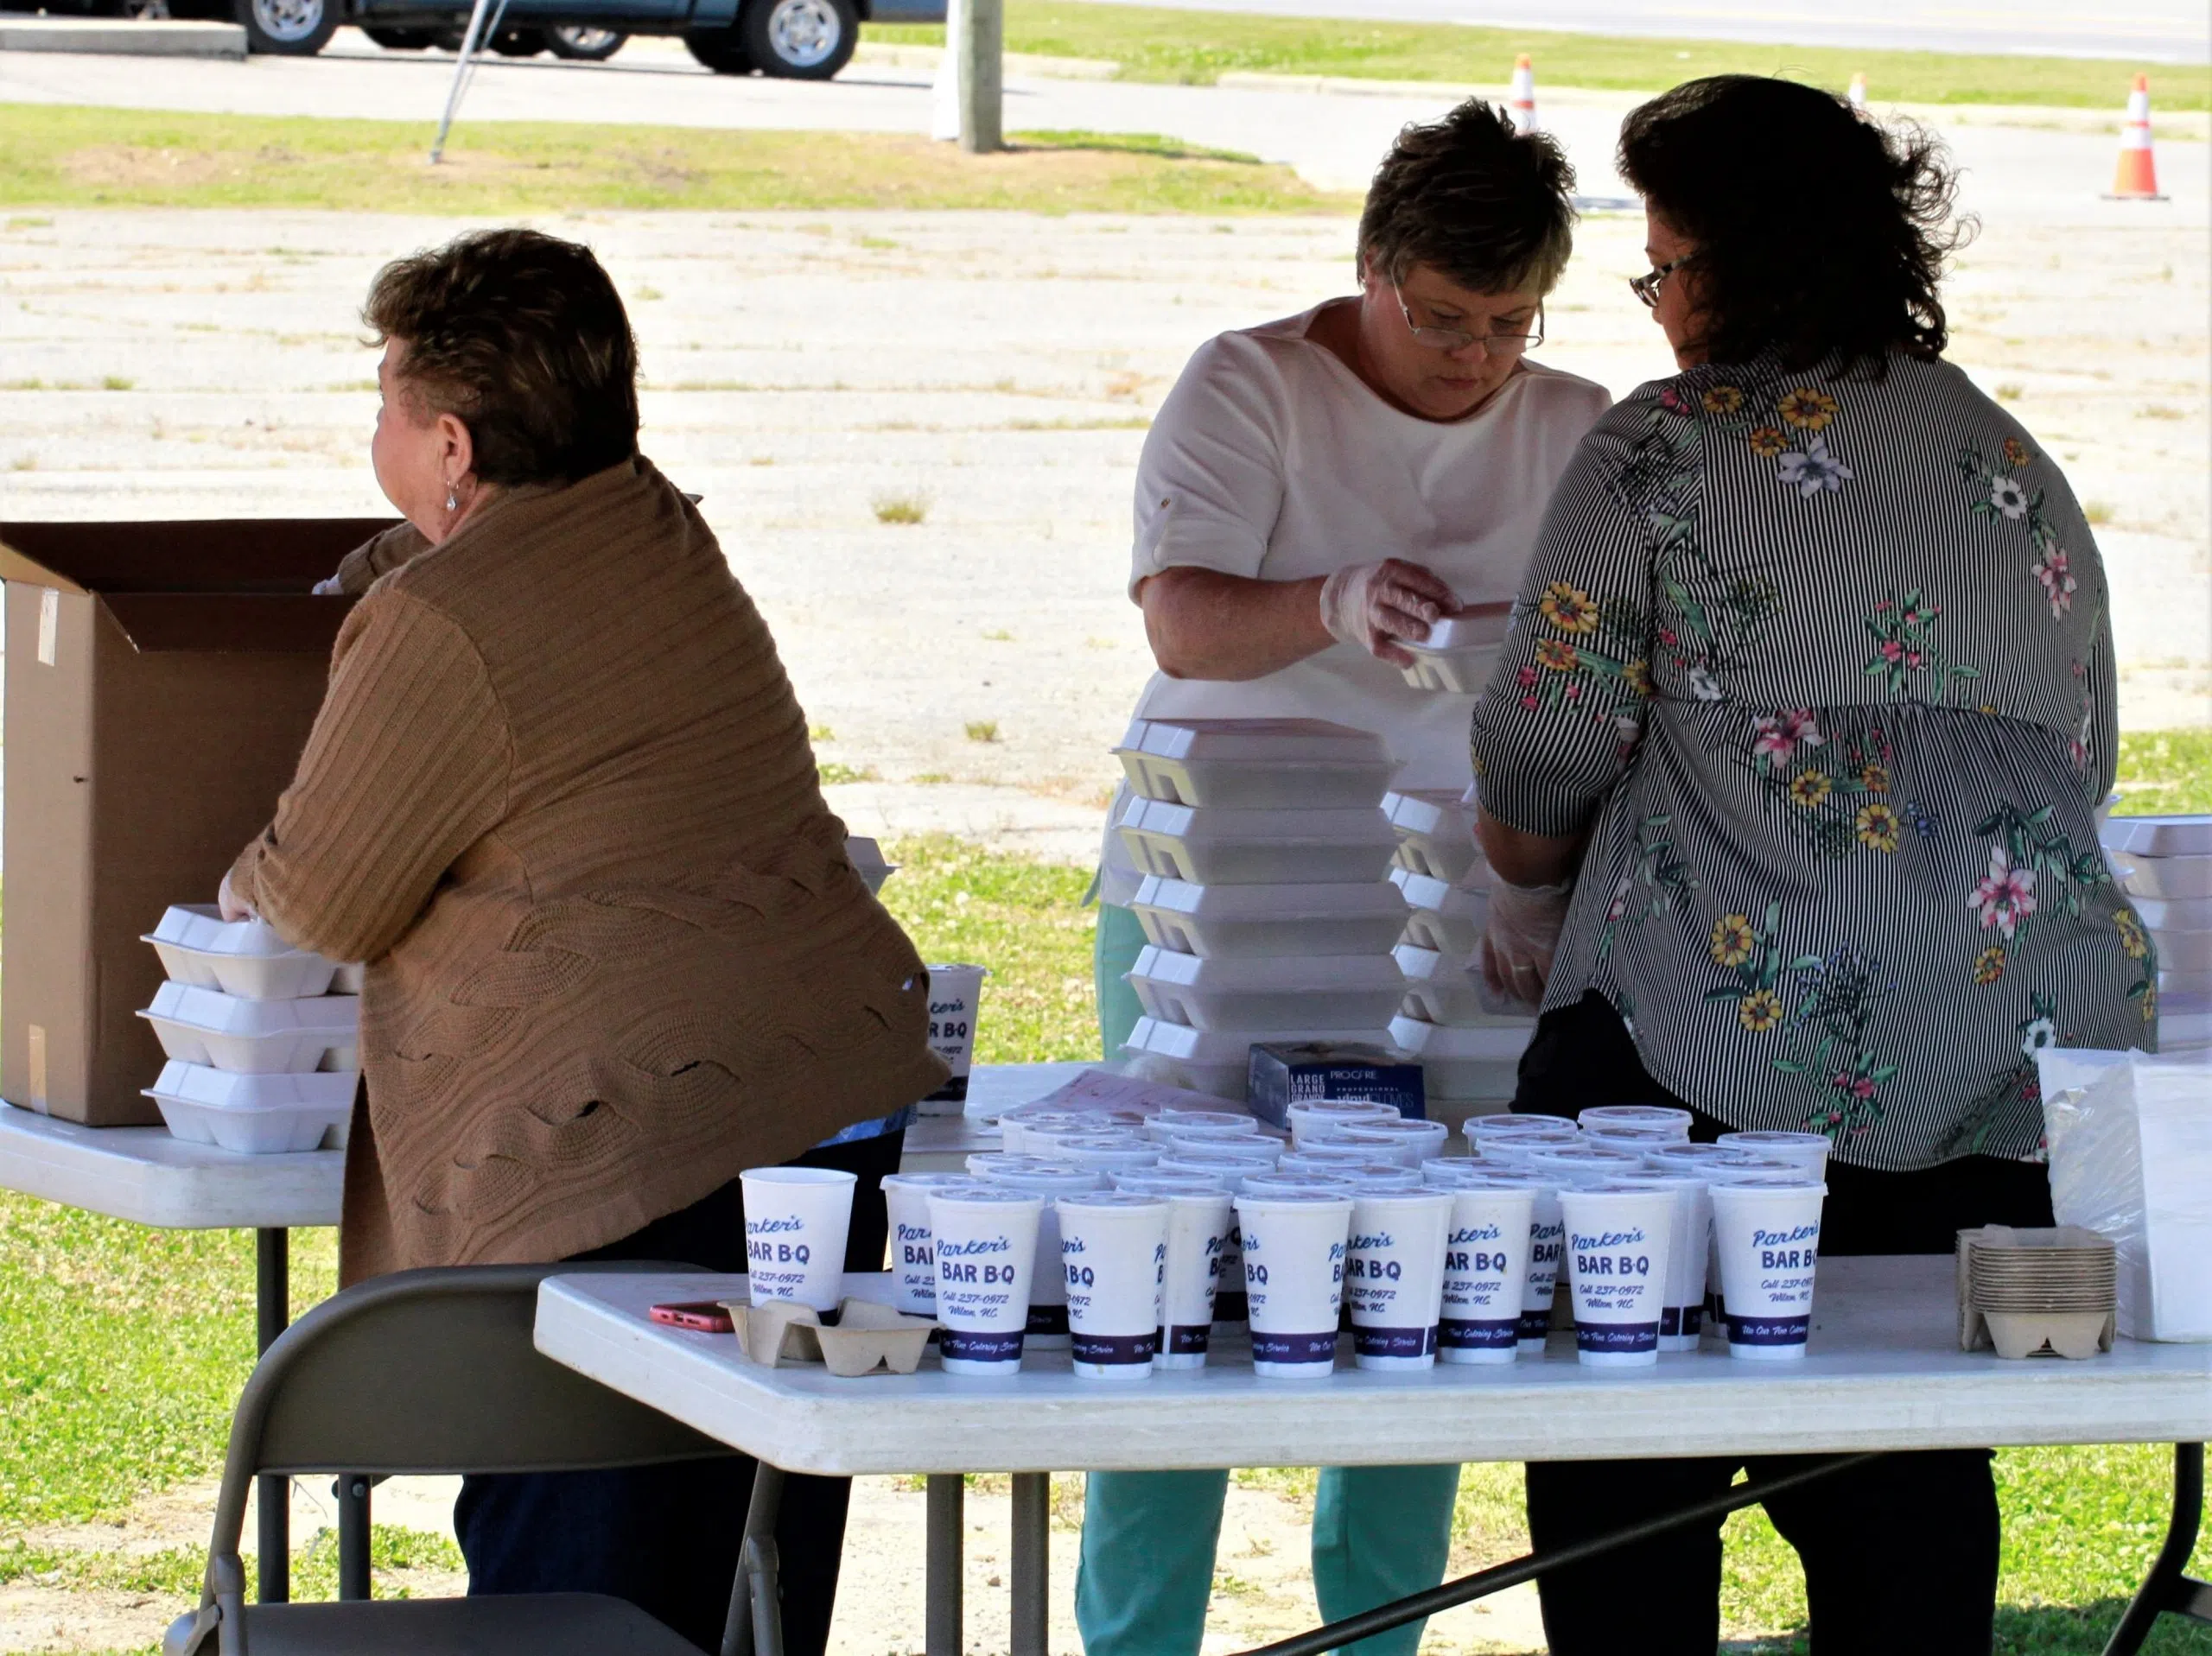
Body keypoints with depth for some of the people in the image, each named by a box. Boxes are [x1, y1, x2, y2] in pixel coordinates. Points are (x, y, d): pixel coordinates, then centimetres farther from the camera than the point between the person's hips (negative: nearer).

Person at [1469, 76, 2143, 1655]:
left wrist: (1530, 905, 19)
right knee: (1918, 1462, 10)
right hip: (2005, 1042, 5)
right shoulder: (2020, 472, 16)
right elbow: (2084, 765, 22)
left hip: (1718, 1021, -5)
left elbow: (1547, 740, -1)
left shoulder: (1663, 450, -1)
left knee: (1628, 1448, 5)